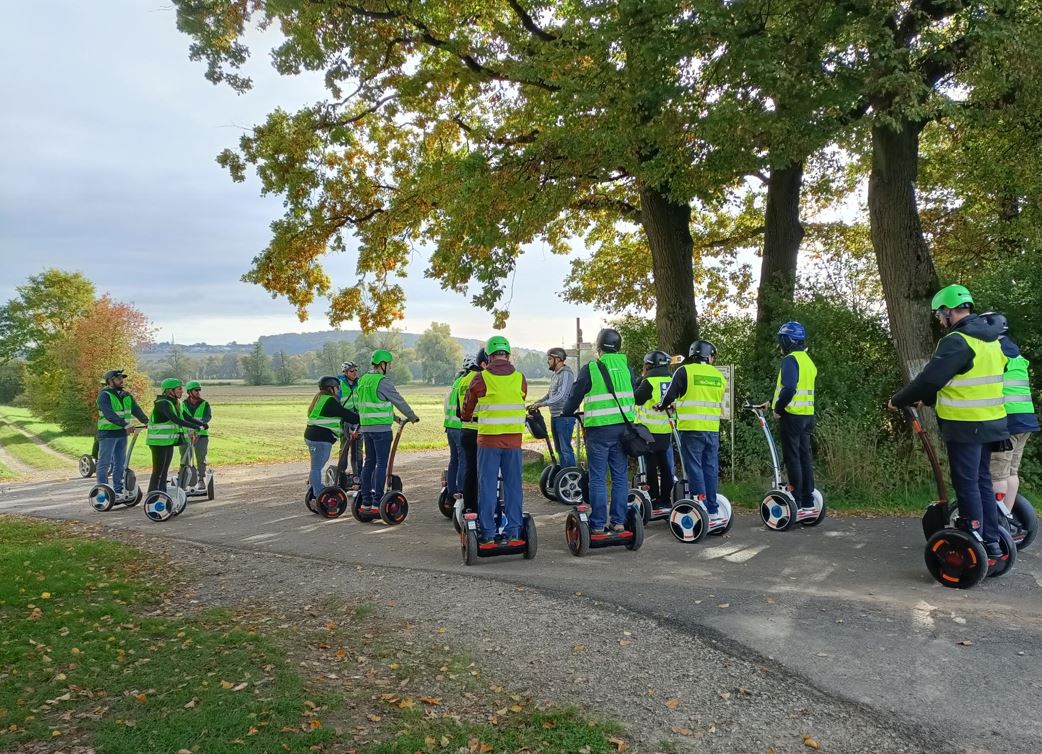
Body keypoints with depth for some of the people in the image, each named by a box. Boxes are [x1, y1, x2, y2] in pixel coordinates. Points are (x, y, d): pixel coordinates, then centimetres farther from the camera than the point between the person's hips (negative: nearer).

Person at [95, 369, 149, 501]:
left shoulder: (126, 396, 12)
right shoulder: (104, 395, -12)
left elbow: (136, 410, 6)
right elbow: (109, 415, -25)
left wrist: (147, 422, -8)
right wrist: (125, 425, -34)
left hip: (122, 433, 7)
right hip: (107, 433, -7)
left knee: (120, 464, 12)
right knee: (104, 463, -2)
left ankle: (119, 491, 19)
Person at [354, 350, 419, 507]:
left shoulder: (362, 380, 11)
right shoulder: (383, 381, -13)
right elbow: (399, 401, -7)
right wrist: (412, 416, 7)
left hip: (365, 427, 8)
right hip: (381, 428, -8)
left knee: (369, 462, 13)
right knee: (381, 463, -3)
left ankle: (366, 496, 16)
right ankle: (378, 498, -1)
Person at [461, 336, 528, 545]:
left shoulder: (480, 379, -5)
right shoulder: (520, 378, 2)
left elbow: (467, 410, 8)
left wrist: (466, 419, 31)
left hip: (489, 438, -2)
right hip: (514, 439, 3)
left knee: (487, 485, 4)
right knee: (513, 484, 9)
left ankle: (487, 533, 6)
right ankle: (513, 531, 13)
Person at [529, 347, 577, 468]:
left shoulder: (566, 374, -14)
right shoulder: (555, 375, 16)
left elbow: (561, 396, -23)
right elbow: (549, 394, 21)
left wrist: (542, 404, -24)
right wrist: (536, 403, 9)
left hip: (565, 417, -10)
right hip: (555, 416, 10)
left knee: (565, 448, -9)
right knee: (559, 448, 14)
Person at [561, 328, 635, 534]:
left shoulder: (590, 369, -8)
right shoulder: (626, 367, 6)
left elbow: (575, 397, -1)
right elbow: (635, 395, 17)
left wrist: (566, 413, 18)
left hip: (599, 430, -4)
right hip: (623, 428, 4)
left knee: (598, 478, 2)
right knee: (620, 476, 11)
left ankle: (598, 524, 4)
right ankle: (618, 521, 14)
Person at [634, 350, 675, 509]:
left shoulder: (649, 382, -14)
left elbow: (635, 399, -7)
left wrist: (641, 378, 1)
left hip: (650, 430, -6)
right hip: (667, 430, 6)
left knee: (651, 466, 1)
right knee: (665, 466, 11)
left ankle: (653, 498, 4)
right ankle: (665, 499, 15)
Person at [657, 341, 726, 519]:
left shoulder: (684, 371, -5)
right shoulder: (718, 375, 11)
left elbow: (670, 395, -4)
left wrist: (663, 406, 18)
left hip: (691, 428, -5)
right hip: (712, 429, 5)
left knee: (694, 468, 0)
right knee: (711, 468, 11)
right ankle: (712, 509, 16)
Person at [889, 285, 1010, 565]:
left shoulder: (957, 341, -18)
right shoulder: (990, 338, 13)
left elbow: (929, 379, -21)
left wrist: (898, 401, -7)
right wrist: (927, 399, 22)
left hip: (965, 426, -9)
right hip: (989, 422, 9)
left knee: (967, 485, -2)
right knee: (982, 482, 15)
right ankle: (991, 544, 21)